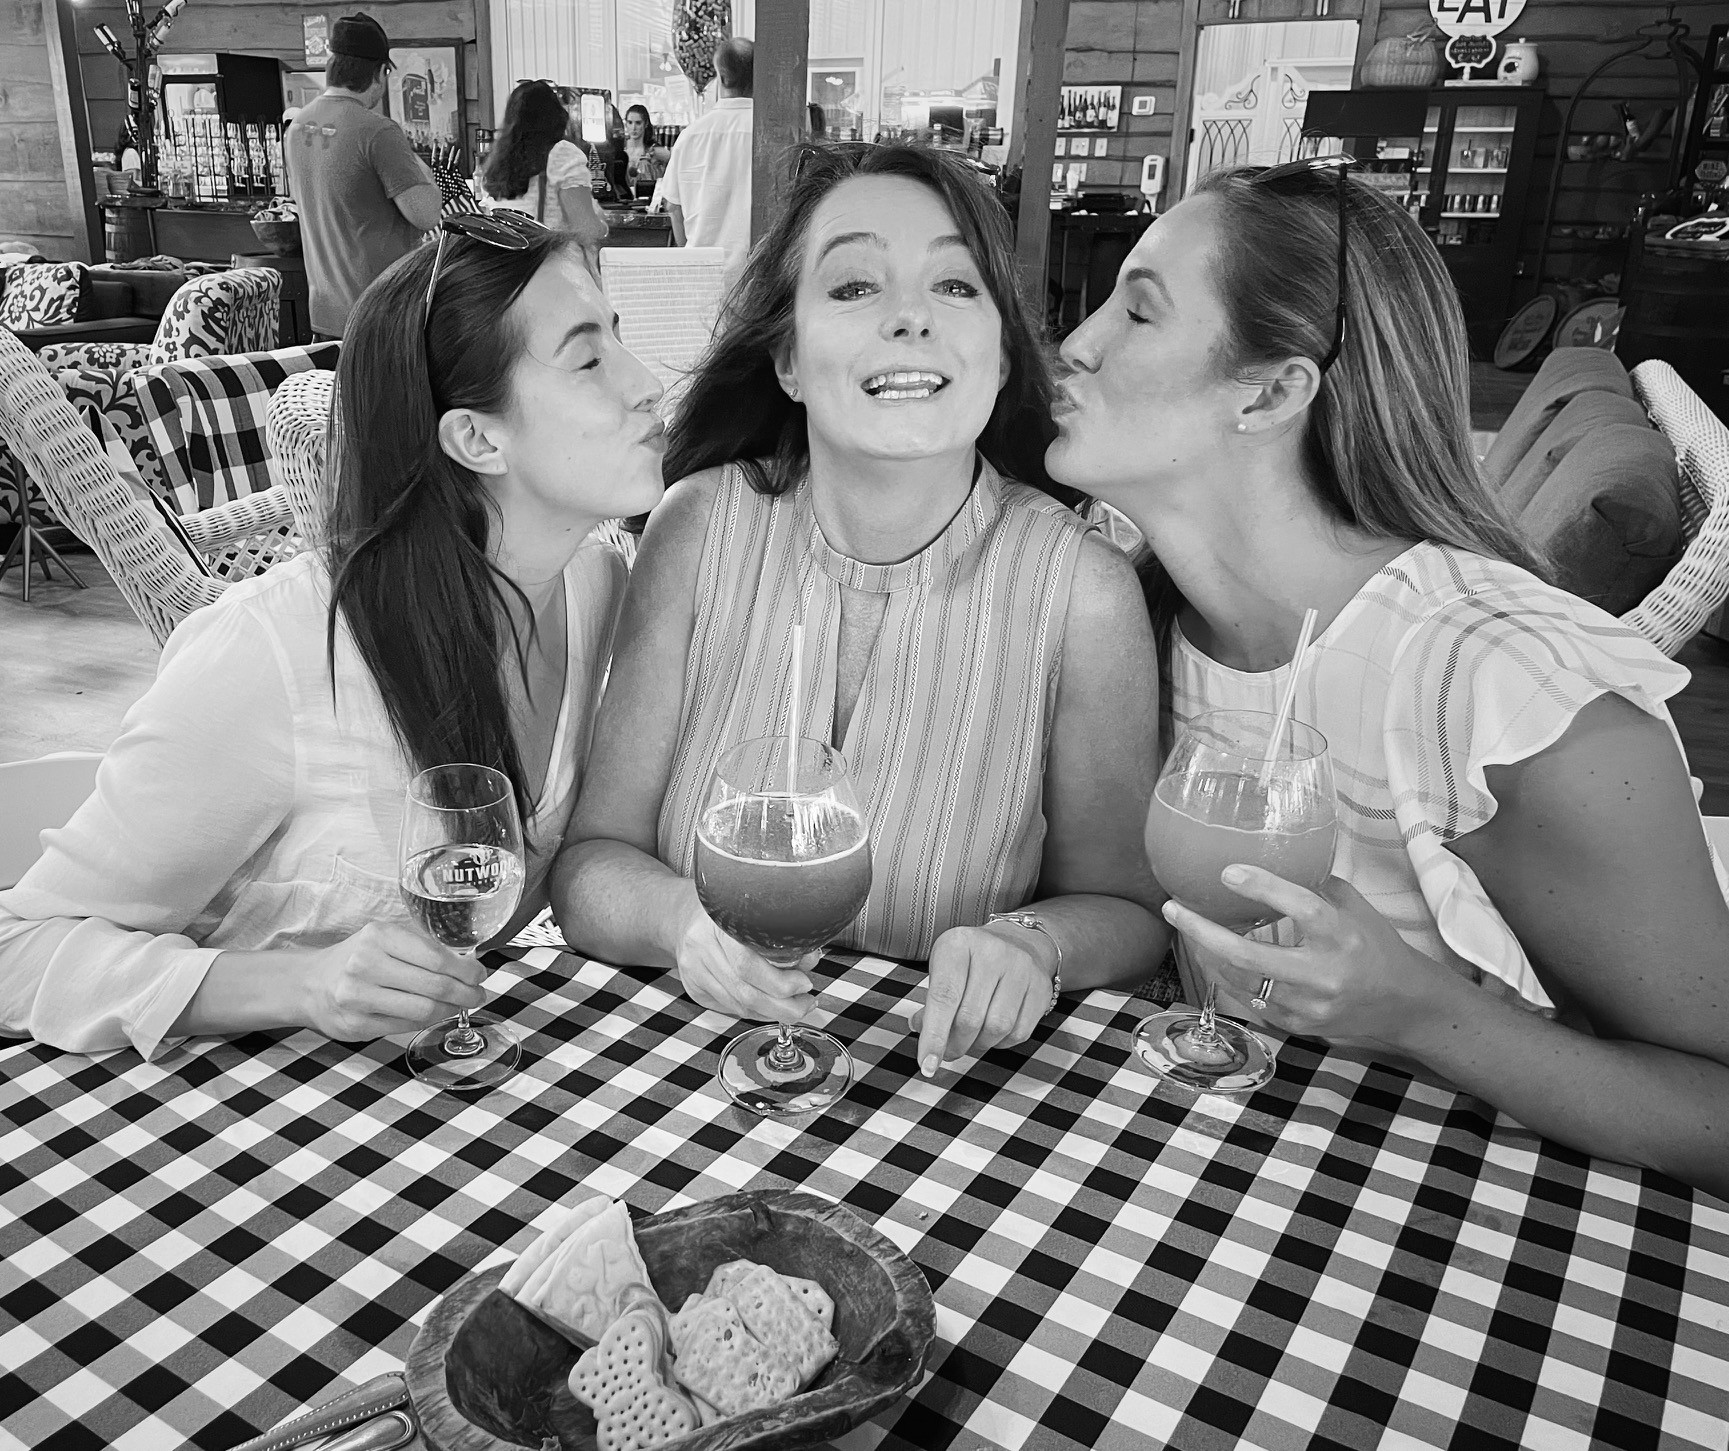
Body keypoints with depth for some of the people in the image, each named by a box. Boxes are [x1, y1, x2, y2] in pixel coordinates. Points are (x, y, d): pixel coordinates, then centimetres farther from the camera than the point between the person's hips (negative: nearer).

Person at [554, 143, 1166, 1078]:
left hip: (939, 1096, -1)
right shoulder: (702, 527, -7)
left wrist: (1033, 944, -20)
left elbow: (1126, 908, 0)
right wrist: (681, 918, -24)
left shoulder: (1080, 589, -11)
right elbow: (590, 863, -4)